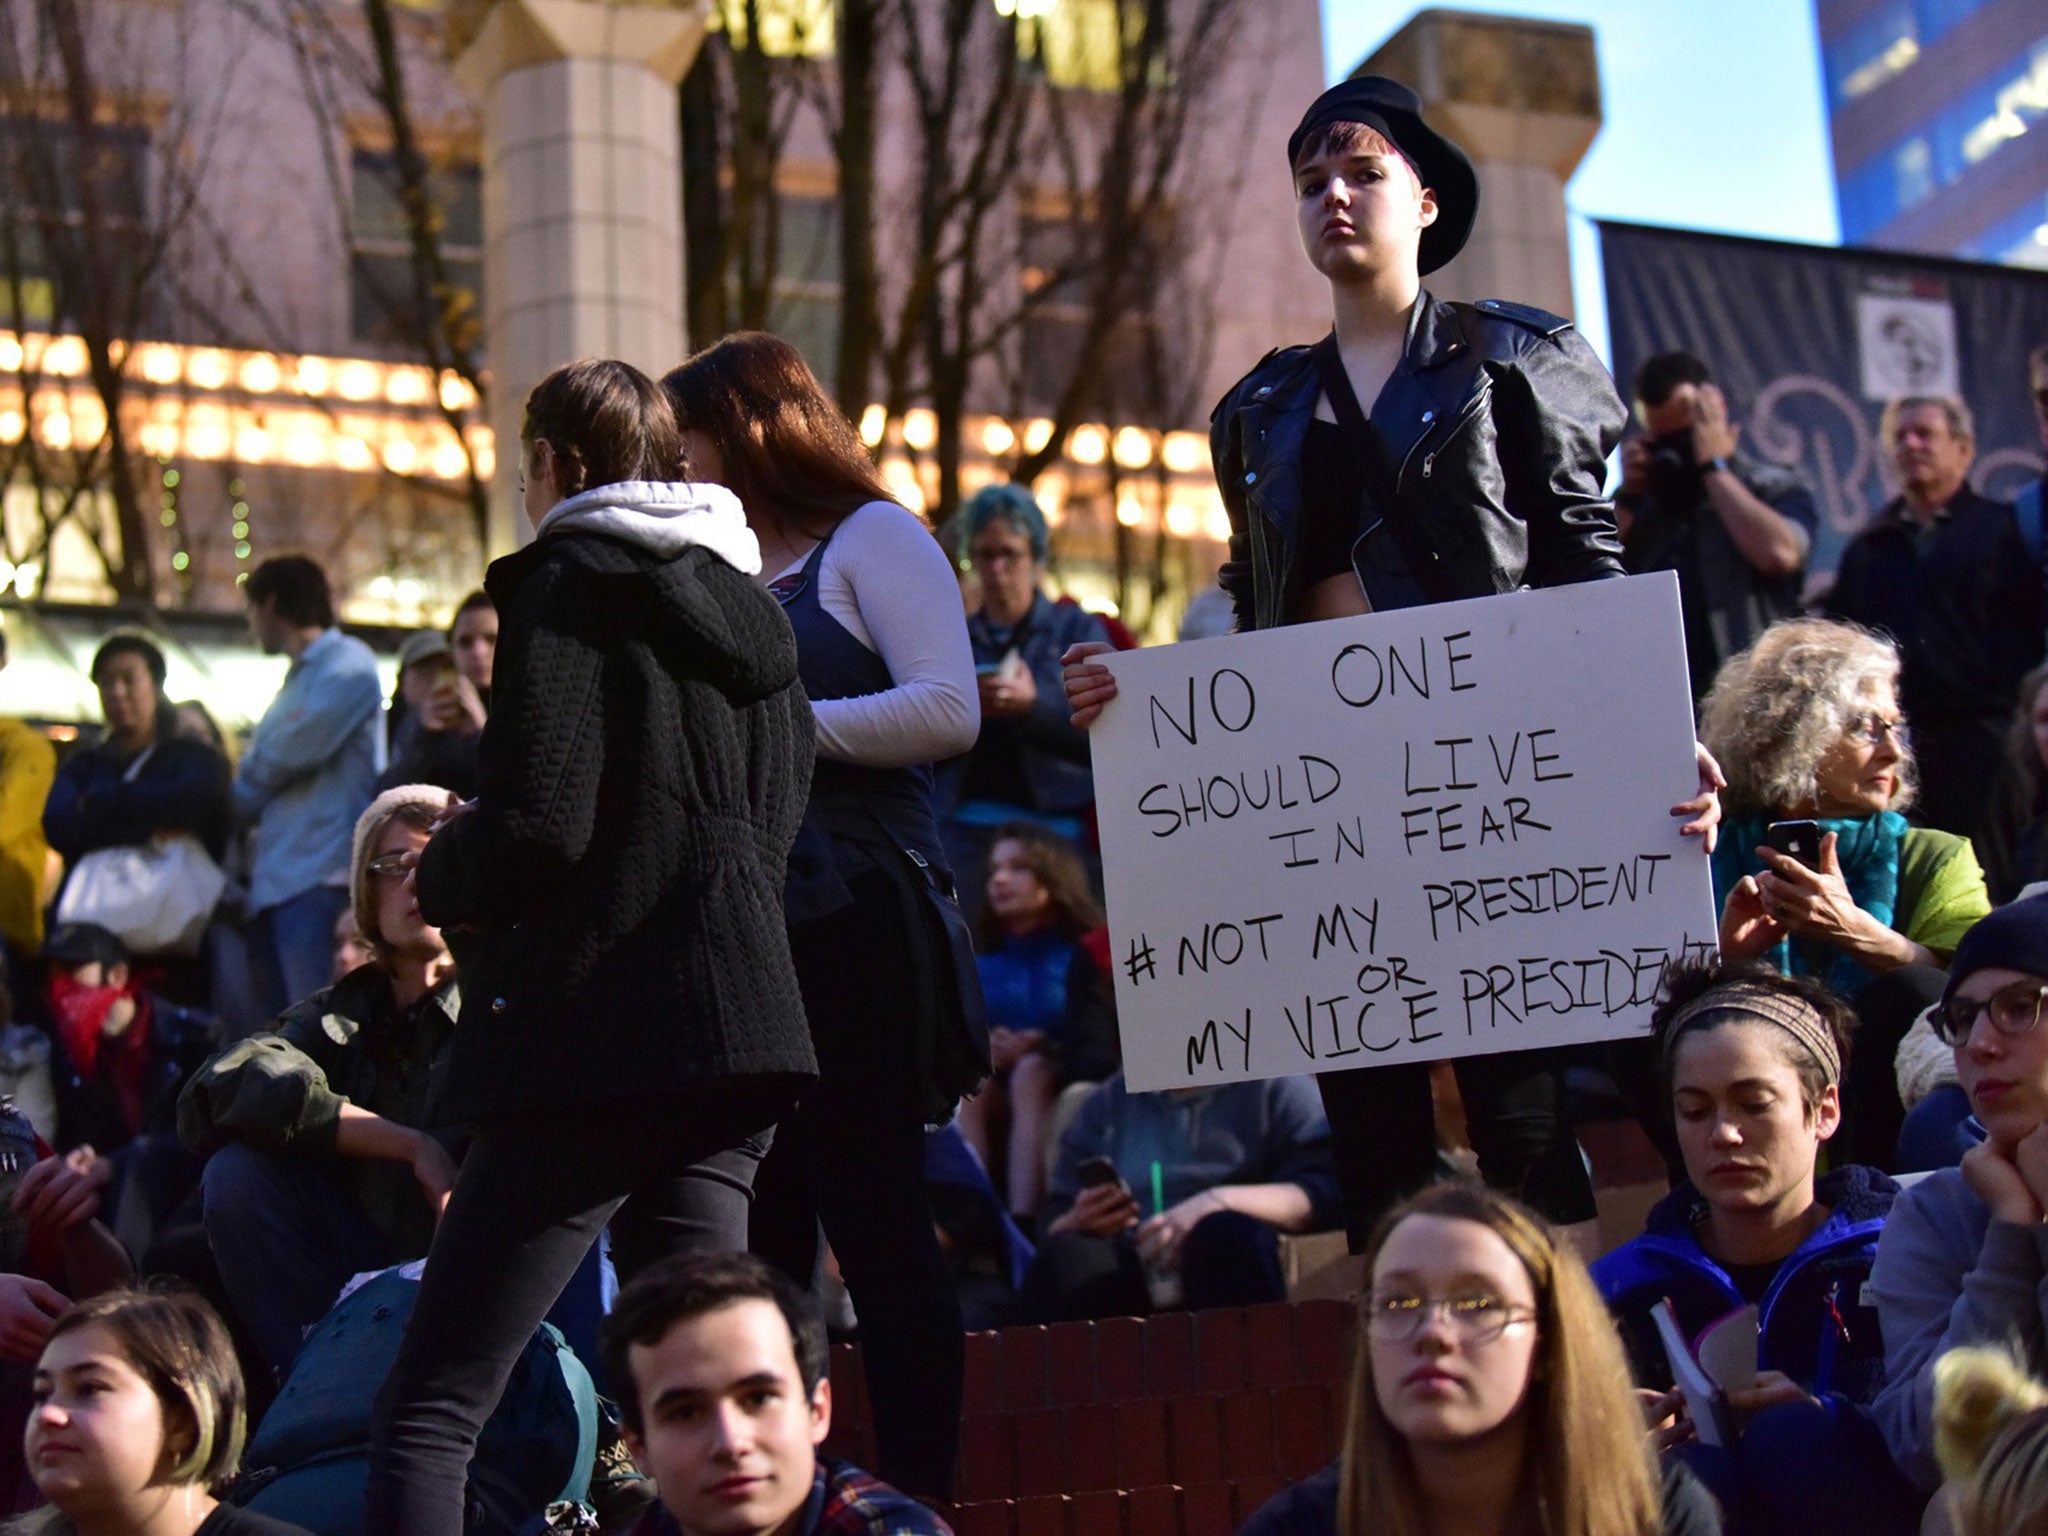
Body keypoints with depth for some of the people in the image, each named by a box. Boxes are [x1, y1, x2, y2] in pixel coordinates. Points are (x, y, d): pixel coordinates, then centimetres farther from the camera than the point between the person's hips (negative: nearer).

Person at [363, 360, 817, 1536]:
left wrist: (439, 880, 7)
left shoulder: (569, 583, -3)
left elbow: (536, 825, -14)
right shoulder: (752, 608, 18)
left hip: (602, 1034, -8)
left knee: (430, 1411, -8)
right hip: (738, 1033, 8)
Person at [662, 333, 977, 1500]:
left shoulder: (870, 536, 3)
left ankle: (918, 1499, 0)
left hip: (850, 922, -7)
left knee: (876, 1224, -5)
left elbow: (948, 711, -11)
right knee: (759, 1235, 7)